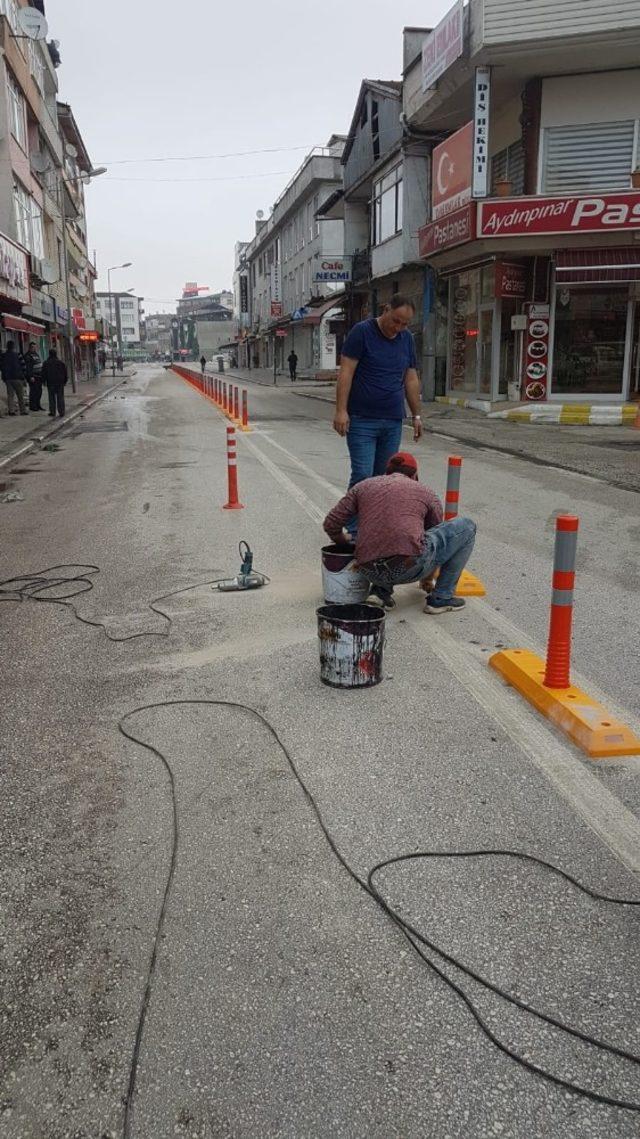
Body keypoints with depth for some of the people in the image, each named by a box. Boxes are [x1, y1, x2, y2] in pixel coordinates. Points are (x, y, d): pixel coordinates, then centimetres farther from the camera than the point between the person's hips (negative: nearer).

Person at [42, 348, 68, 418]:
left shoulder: (46, 363, -1)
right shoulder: (61, 362, 4)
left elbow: (44, 373, 1)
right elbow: (65, 373, 8)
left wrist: (44, 381, 10)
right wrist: (64, 381, 15)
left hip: (50, 383, -1)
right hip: (60, 383, 1)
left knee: (52, 397, 3)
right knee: (60, 397, 3)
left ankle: (52, 412, 1)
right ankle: (61, 412, -1)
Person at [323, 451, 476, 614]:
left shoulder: (363, 486, 21)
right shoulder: (426, 493, 19)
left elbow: (331, 524, 14)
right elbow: (436, 535, 32)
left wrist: (343, 542, 38)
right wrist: (427, 579, 49)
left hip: (372, 574, 4)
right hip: (411, 566, -4)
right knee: (466, 527, 17)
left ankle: (383, 588, 14)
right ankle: (441, 597, 14)